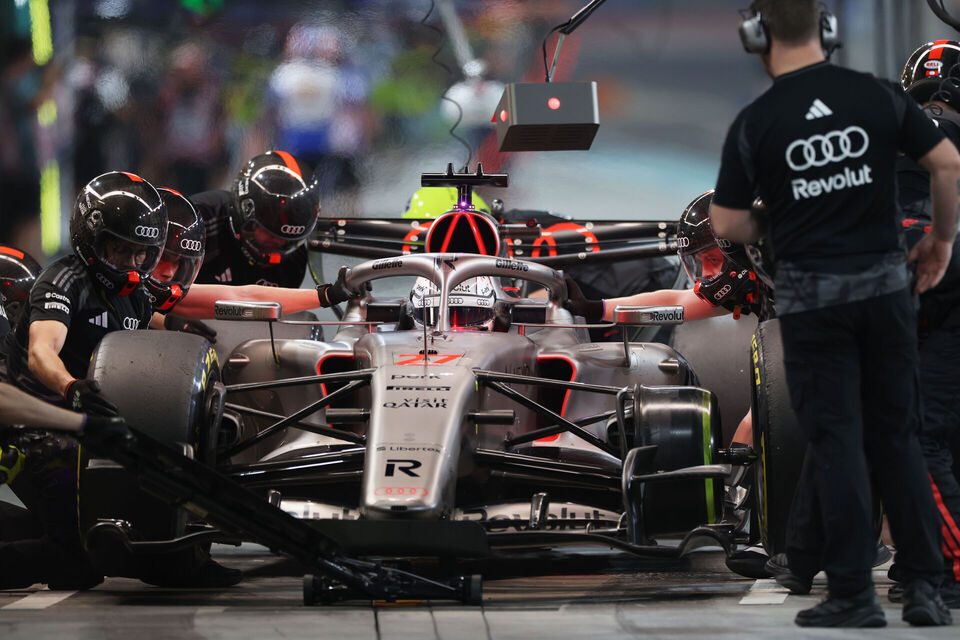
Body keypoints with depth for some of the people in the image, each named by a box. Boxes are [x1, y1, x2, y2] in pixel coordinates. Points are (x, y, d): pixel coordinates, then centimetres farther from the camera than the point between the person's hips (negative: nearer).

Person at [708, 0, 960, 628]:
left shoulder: (754, 123, -6)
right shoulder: (878, 95, -2)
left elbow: (727, 224, -3)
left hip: (811, 293, -2)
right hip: (885, 281, 2)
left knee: (836, 440, 2)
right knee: (897, 436, 10)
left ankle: (853, 593, 0)